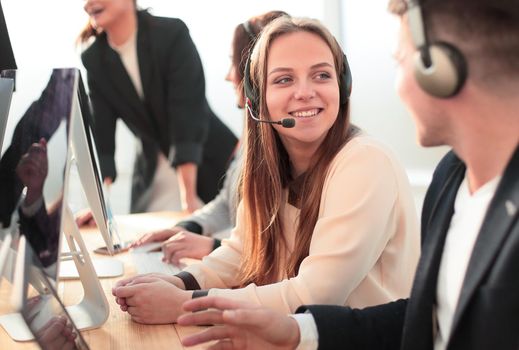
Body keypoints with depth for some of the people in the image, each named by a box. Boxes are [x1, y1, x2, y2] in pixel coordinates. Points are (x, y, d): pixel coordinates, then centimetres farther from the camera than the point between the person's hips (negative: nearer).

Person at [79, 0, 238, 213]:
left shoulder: (172, 34, -19)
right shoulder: (93, 59, -5)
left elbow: (189, 114, -25)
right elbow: (101, 135, -8)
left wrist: (189, 196, -31)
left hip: (211, 161, -3)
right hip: (152, 170, 4)